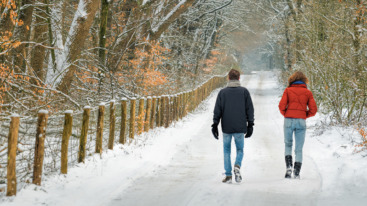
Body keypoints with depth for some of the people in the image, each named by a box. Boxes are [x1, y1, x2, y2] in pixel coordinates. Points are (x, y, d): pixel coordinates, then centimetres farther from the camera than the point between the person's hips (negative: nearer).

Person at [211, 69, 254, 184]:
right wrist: (250, 125, 6)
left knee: (227, 151, 11)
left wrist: (215, 125, 5)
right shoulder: (244, 91, 2)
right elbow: (250, 109, 1)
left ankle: (228, 175, 3)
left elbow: (217, 110, 0)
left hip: (226, 127, 0)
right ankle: (237, 166, -16)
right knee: (240, 150, 13)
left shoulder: (223, 92, 2)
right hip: (240, 128, 0)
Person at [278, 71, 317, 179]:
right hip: (301, 121, 0)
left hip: (289, 121, 0)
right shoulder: (307, 92, 6)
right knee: (299, 149, 7)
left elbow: (282, 106, -5)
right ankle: (297, 173, 0)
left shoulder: (288, 90, 4)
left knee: (288, 145, 18)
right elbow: (313, 110, 0)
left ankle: (288, 166, -2)